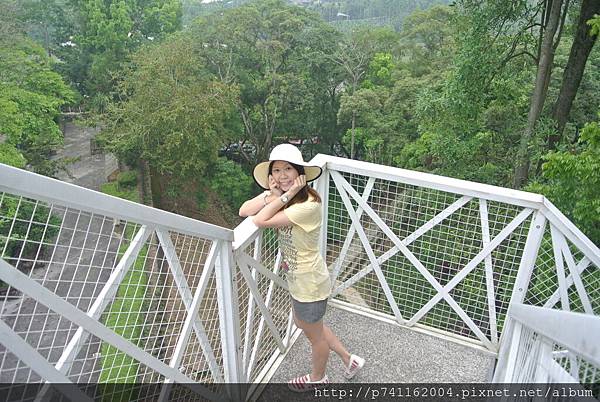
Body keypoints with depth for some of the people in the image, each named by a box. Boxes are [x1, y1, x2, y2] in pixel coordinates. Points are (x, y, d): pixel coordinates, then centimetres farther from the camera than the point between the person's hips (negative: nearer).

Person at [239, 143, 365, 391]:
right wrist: (273, 195, -24)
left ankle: (318, 378, 49)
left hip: (309, 283, -9)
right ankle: (349, 359, 46)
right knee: (304, 324, 29)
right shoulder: (280, 195, -5)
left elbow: (260, 221, -33)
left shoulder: (309, 205, -31)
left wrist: (287, 195, -29)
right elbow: (244, 211, -13)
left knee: (314, 334, 19)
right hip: (297, 278, 9)